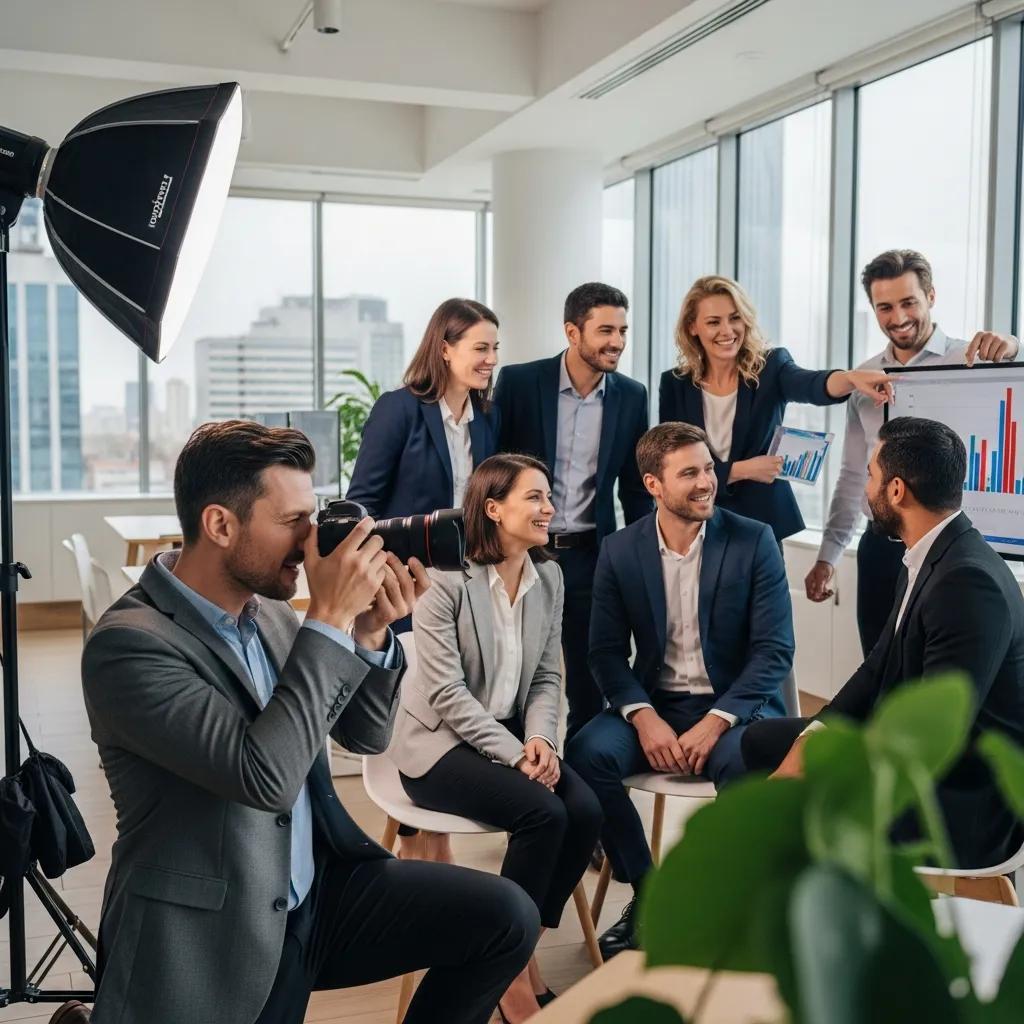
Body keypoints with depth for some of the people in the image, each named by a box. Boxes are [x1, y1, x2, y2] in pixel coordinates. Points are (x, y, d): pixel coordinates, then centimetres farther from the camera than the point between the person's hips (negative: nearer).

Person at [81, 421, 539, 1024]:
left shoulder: (269, 612, 3)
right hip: (209, 939, -6)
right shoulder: (129, 643, -19)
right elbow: (266, 777, -28)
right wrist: (331, 620, -25)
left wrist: (370, 632, -9)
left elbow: (366, 736, 8)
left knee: (507, 917, -7)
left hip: (318, 893, 6)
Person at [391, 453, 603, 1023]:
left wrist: (539, 740, -12)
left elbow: (547, 677, 7)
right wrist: (515, 754, -23)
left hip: (514, 736, 6)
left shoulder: (549, 577, 5)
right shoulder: (447, 580, -14)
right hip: (442, 743, -6)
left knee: (587, 811, -19)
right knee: (543, 813, -27)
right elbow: (448, 693, -17)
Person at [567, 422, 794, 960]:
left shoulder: (753, 541, -7)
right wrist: (643, 717, -19)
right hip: (654, 704, 3)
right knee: (586, 753, -24)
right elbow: (607, 651, -1)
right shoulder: (619, 551, -1)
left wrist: (716, 721, -21)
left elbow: (774, 650, -10)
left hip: (734, 705, -2)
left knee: (745, 764, -35)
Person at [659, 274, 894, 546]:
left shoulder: (770, 367, -6)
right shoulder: (675, 384, -3)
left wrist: (852, 378, -48)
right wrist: (742, 470, -14)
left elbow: (811, 385, -28)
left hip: (763, 523, 0)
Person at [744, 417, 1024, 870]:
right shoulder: (927, 558, 4)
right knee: (763, 741, 13)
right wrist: (813, 738, -3)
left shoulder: (968, 582, -26)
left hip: (964, 798, -10)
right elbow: (881, 666, 11)